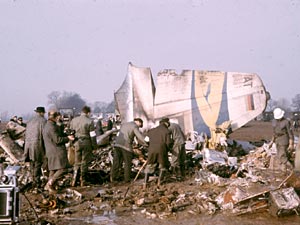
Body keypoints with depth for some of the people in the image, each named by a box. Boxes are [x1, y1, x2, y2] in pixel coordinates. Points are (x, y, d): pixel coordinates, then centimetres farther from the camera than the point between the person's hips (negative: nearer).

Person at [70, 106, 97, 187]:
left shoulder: (74, 120, 4)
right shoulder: (89, 121, -10)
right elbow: (92, 135, -9)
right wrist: (94, 145, 0)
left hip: (77, 143, 4)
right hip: (86, 143, -4)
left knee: (77, 162, 13)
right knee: (84, 162, 7)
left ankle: (74, 181, 9)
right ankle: (83, 181, 10)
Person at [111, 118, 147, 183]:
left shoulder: (124, 124, 22)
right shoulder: (135, 126, -1)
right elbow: (140, 137, -10)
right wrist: (148, 144, -5)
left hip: (117, 144, 7)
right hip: (126, 146, -7)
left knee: (116, 162, 12)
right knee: (128, 163, 5)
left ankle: (113, 177, 14)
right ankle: (127, 179, 9)